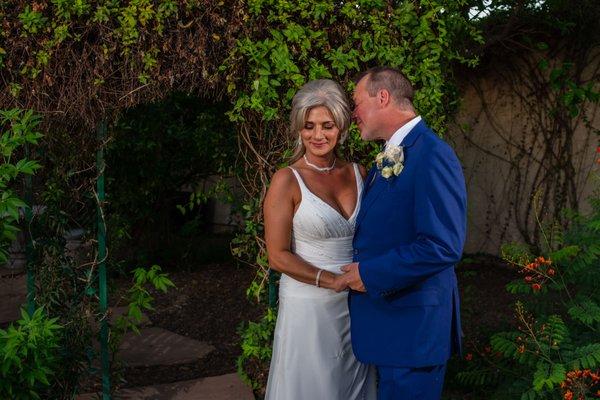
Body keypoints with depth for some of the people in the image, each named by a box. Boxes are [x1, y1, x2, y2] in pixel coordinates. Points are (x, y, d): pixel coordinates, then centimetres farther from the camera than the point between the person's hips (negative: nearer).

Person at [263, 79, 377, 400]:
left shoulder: (357, 173, 3)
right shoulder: (287, 181, -10)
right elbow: (278, 256, -11)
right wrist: (334, 281, -16)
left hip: (356, 302, 4)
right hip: (308, 304, -4)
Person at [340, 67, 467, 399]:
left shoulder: (432, 156, -20)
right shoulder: (388, 158, 11)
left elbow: (444, 246, -27)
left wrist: (370, 273, -20)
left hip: (412, 324, -9)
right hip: (384, 311, 9)